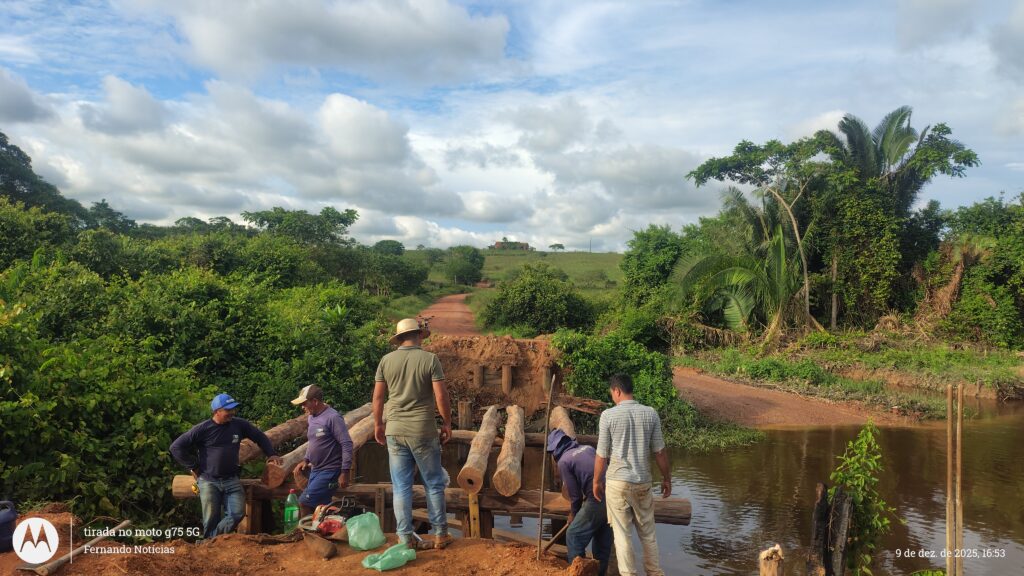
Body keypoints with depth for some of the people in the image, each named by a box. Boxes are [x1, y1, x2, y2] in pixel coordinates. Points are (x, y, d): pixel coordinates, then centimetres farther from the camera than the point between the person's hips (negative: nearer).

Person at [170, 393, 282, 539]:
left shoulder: (239, 425, 1)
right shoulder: (203, 429, -10)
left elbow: (260, 437, 16)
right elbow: (176, 447, -5)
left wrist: (271, 454, 7)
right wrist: (193, 467, -4)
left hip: (231, 480, 3)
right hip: (208, 481, -3)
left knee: (238, 513, -7)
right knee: (212, 520, 2)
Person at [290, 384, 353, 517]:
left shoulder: (333, 417, -16)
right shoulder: (312, 417, 11)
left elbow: (347, 444, -19)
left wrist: (345, 472, -21)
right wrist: (306, 460, 12)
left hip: (330, 471, -8)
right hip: (315, 470, 8)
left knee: (305, 502, -15)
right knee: (320, 506, 7)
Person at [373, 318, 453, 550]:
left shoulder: (386, 360, 1)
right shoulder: (430, 359, -7)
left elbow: (377, 396, 4)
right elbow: (441, 396, -10)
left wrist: (378, 424, 16)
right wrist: (447, 423, 2)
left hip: (394, 431, 3)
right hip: (423, 431, -2)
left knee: (401, 487, 9)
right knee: (434, 484, 10)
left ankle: (405, 538, 14)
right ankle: (440, 535, 18)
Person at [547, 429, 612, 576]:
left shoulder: (563, 461, -2)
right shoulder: (588, 448, 17)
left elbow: (575, 495, -2)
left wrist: (573, 515, 18)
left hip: (597, 499, -8)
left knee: (574, 535, 7)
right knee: (603, 538, 21)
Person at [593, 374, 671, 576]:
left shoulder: (609, 415, -11)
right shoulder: (650, 413, -4)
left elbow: (602, 454, -6)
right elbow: (660, 451, 0)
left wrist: (597, 481, 7)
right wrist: (667, 478, 14)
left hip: (617, 482, -3)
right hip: (643, 482, 3)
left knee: (622, 534, 8)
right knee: (648, 532, 17)